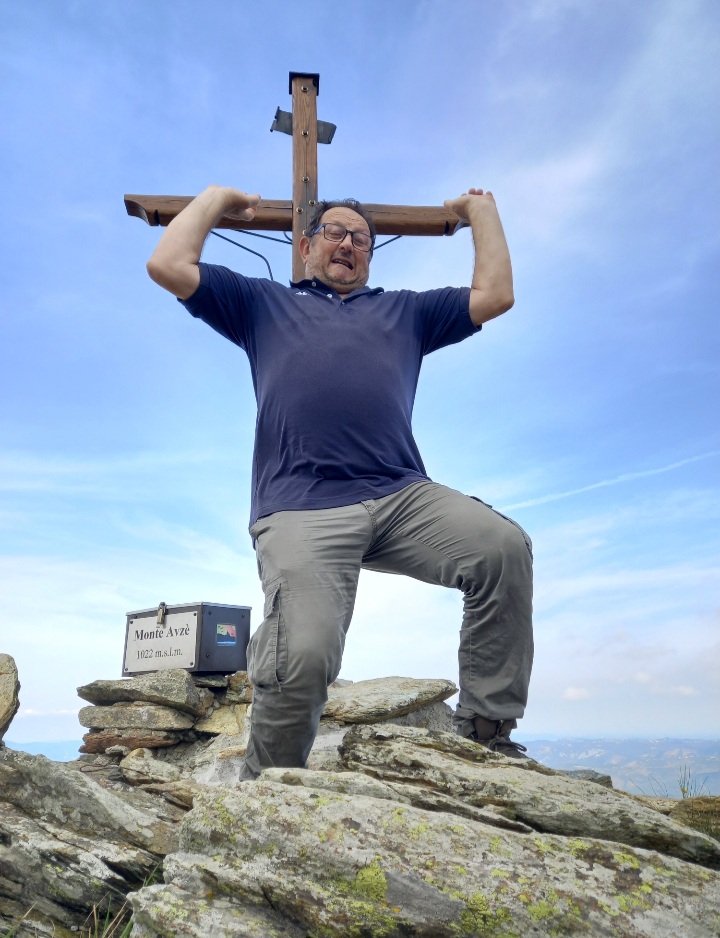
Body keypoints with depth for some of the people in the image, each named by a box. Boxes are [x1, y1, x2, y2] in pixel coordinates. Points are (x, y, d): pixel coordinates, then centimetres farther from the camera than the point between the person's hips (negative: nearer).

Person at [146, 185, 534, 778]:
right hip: (303, 507, -2)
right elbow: (169, 266, 21)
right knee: (303, 657, -27)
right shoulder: (264, 304, 29)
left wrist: (481, 210, 40)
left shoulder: (404, 311, 34)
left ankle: (486, 730, -10)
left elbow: (494, 294, 29)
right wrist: (215, 200, 33)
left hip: (403, 494, 3)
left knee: (505, 547, -26)